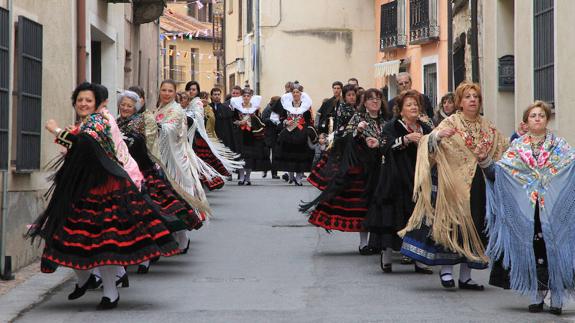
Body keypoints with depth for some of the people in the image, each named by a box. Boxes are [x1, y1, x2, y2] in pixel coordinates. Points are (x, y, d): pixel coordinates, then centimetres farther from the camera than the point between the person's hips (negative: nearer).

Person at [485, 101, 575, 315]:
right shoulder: (517, 147, 10)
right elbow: (498, 171, 6)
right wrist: (485, 161, -10)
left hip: (553, 209, -1)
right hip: (527, 211, 1)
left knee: (553, 249, -4)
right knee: (532, 250, 1)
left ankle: (557, 298, 3)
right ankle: (537, 296, 10)